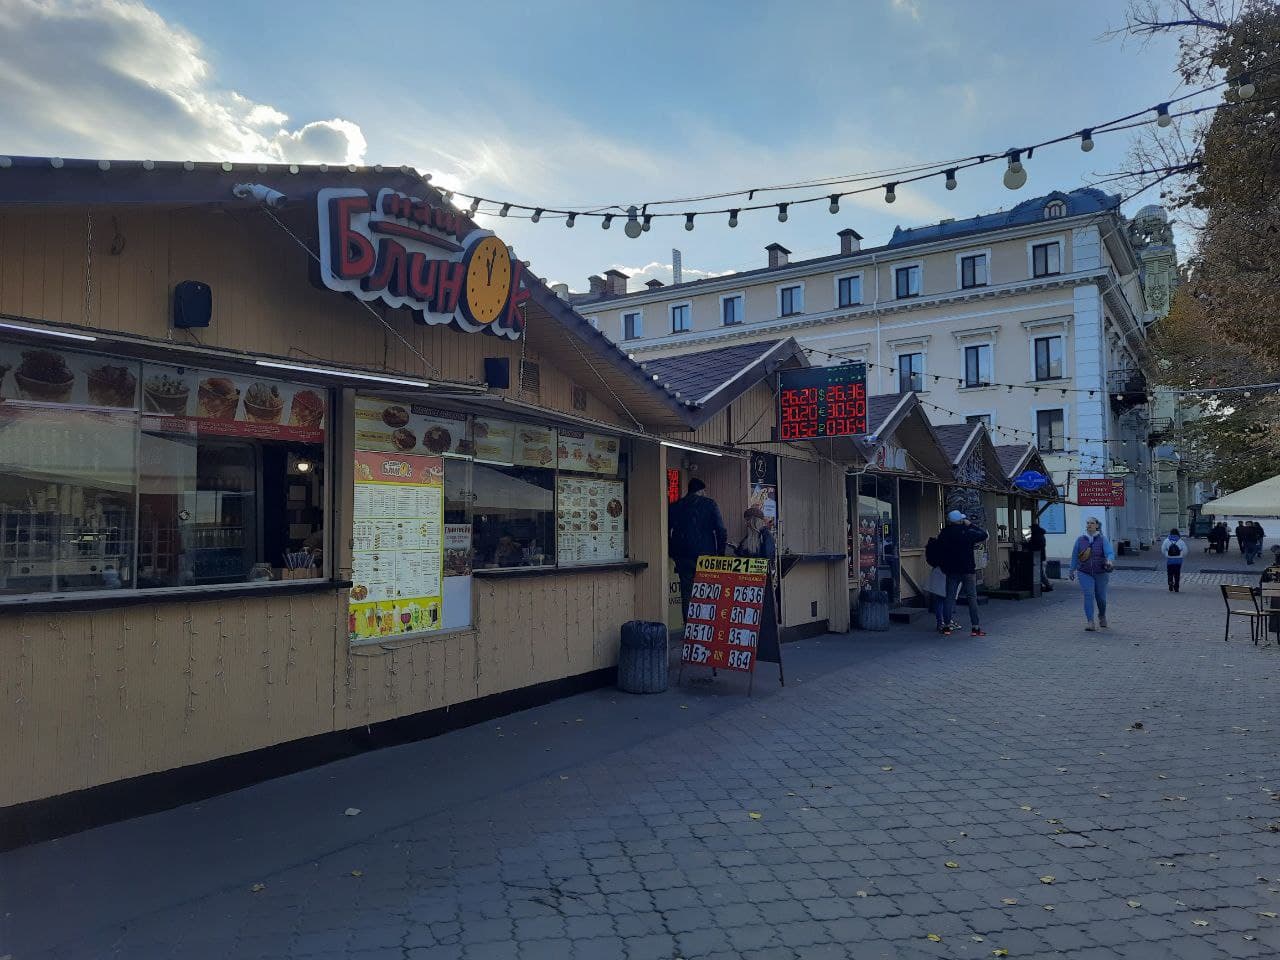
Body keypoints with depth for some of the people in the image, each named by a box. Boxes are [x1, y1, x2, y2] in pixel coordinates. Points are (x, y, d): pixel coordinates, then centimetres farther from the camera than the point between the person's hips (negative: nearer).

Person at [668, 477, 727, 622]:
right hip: (705, 555, -3)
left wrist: (672, 553, 15)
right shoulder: (709, 504, 1)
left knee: (687, 594, 6)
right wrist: (721, 553, 3)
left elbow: (667, 530, 10)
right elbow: (721, 530, -5)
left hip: (682, 557, 3)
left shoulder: (674, 506, 10)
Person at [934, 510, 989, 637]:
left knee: (949, 597, 7)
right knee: (972, 598, 1)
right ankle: (975, 627, 0)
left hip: (951, 571, 3)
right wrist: (970, 525, 10)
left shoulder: (943, 535, 2)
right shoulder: (967, 533, -8)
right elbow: (983, 535, 5)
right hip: (968, 570, -3)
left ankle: (946, 626, 5)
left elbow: (939, 554, 5)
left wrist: (944, 568, 15)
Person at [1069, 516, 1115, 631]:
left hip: (1100, 573, 0)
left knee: (1100, 597, 12)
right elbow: (1074, 556, 9)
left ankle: (1102, 616, 41)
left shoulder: (1103, 539, -5)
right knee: (1088, 595, -14)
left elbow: (1110, 553, -18)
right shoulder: (1080, 539, 0)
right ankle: (1090, 622, -17)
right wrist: (1072, 570, 14)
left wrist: (1109, 561, -40)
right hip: (1085, 573, 0)